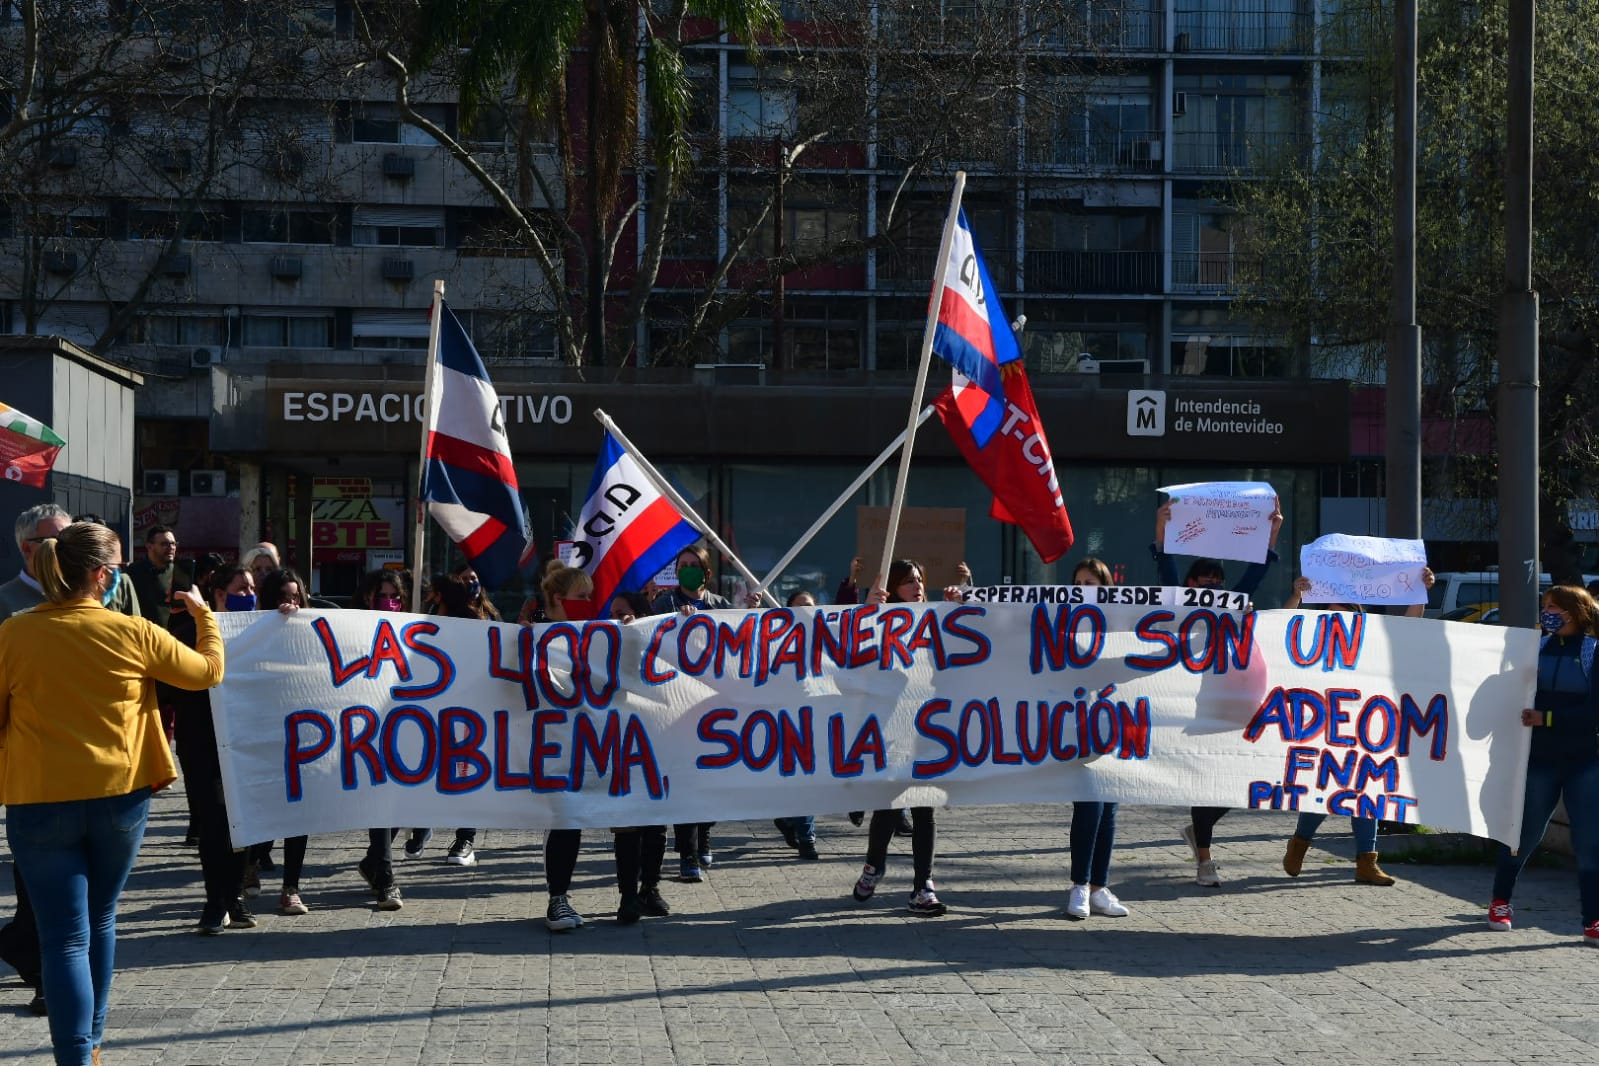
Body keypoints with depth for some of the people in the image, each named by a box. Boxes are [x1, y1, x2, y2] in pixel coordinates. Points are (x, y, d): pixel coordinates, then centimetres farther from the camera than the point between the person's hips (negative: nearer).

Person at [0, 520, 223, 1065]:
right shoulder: (134, 633, -6)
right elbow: (208, 672, 9)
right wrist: (205, 616, 25)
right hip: (119, 797, 2)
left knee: (64, 936, 0)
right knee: (99, 921, 21)